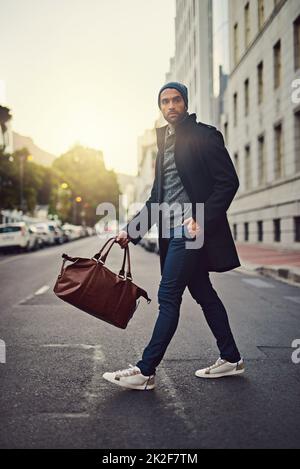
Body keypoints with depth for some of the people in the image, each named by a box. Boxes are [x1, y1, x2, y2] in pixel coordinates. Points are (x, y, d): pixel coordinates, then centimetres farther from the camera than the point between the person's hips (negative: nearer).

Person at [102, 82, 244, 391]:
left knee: (168, 296, -8)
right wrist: (131, 230, 12)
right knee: (203, 293, 12)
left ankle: (146, 371, -2)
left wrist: (201, 220, -18)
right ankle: (230, 359, 23)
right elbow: (157, 196, 20)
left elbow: (228, 181, -10)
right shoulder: (164, 143, 19)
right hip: (172, 231, 8)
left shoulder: (204, 136, -4)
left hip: (191, 229, -8)